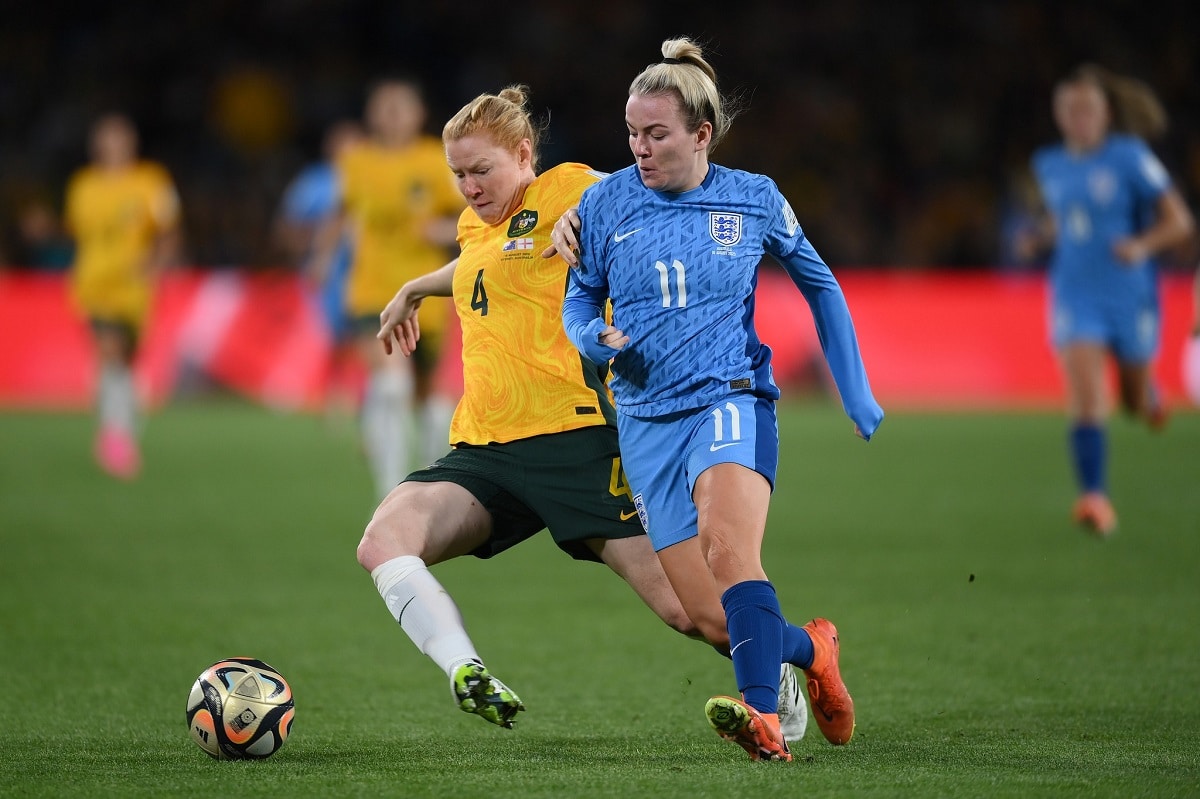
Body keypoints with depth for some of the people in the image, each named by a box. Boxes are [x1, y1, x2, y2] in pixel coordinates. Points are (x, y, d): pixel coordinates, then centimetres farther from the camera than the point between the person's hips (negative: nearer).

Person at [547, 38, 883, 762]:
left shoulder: (757, 201, 2)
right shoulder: (606, 202, 4)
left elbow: (820, 286, 16)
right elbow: (580, 300, 16)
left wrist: (859, 398, 14)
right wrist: (598, 337, -9)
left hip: (732, 399, -3)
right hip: (647, 419, 3)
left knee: (729, 547, -32)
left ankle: (763, 715, -45)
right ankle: (811, 647, 28)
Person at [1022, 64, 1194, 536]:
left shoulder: (1130, 158, -9)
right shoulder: (1050, 165, 5)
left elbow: (1178, 222, -7)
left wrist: (1142, 246, -25)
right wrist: (1041, 239, 3)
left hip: (1130, 296, -2)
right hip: (1076, 297, 2)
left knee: (1135, 403, 16)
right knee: (1086, 403, -17)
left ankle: (1148, 394, 54)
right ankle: (1095, 500, -19)